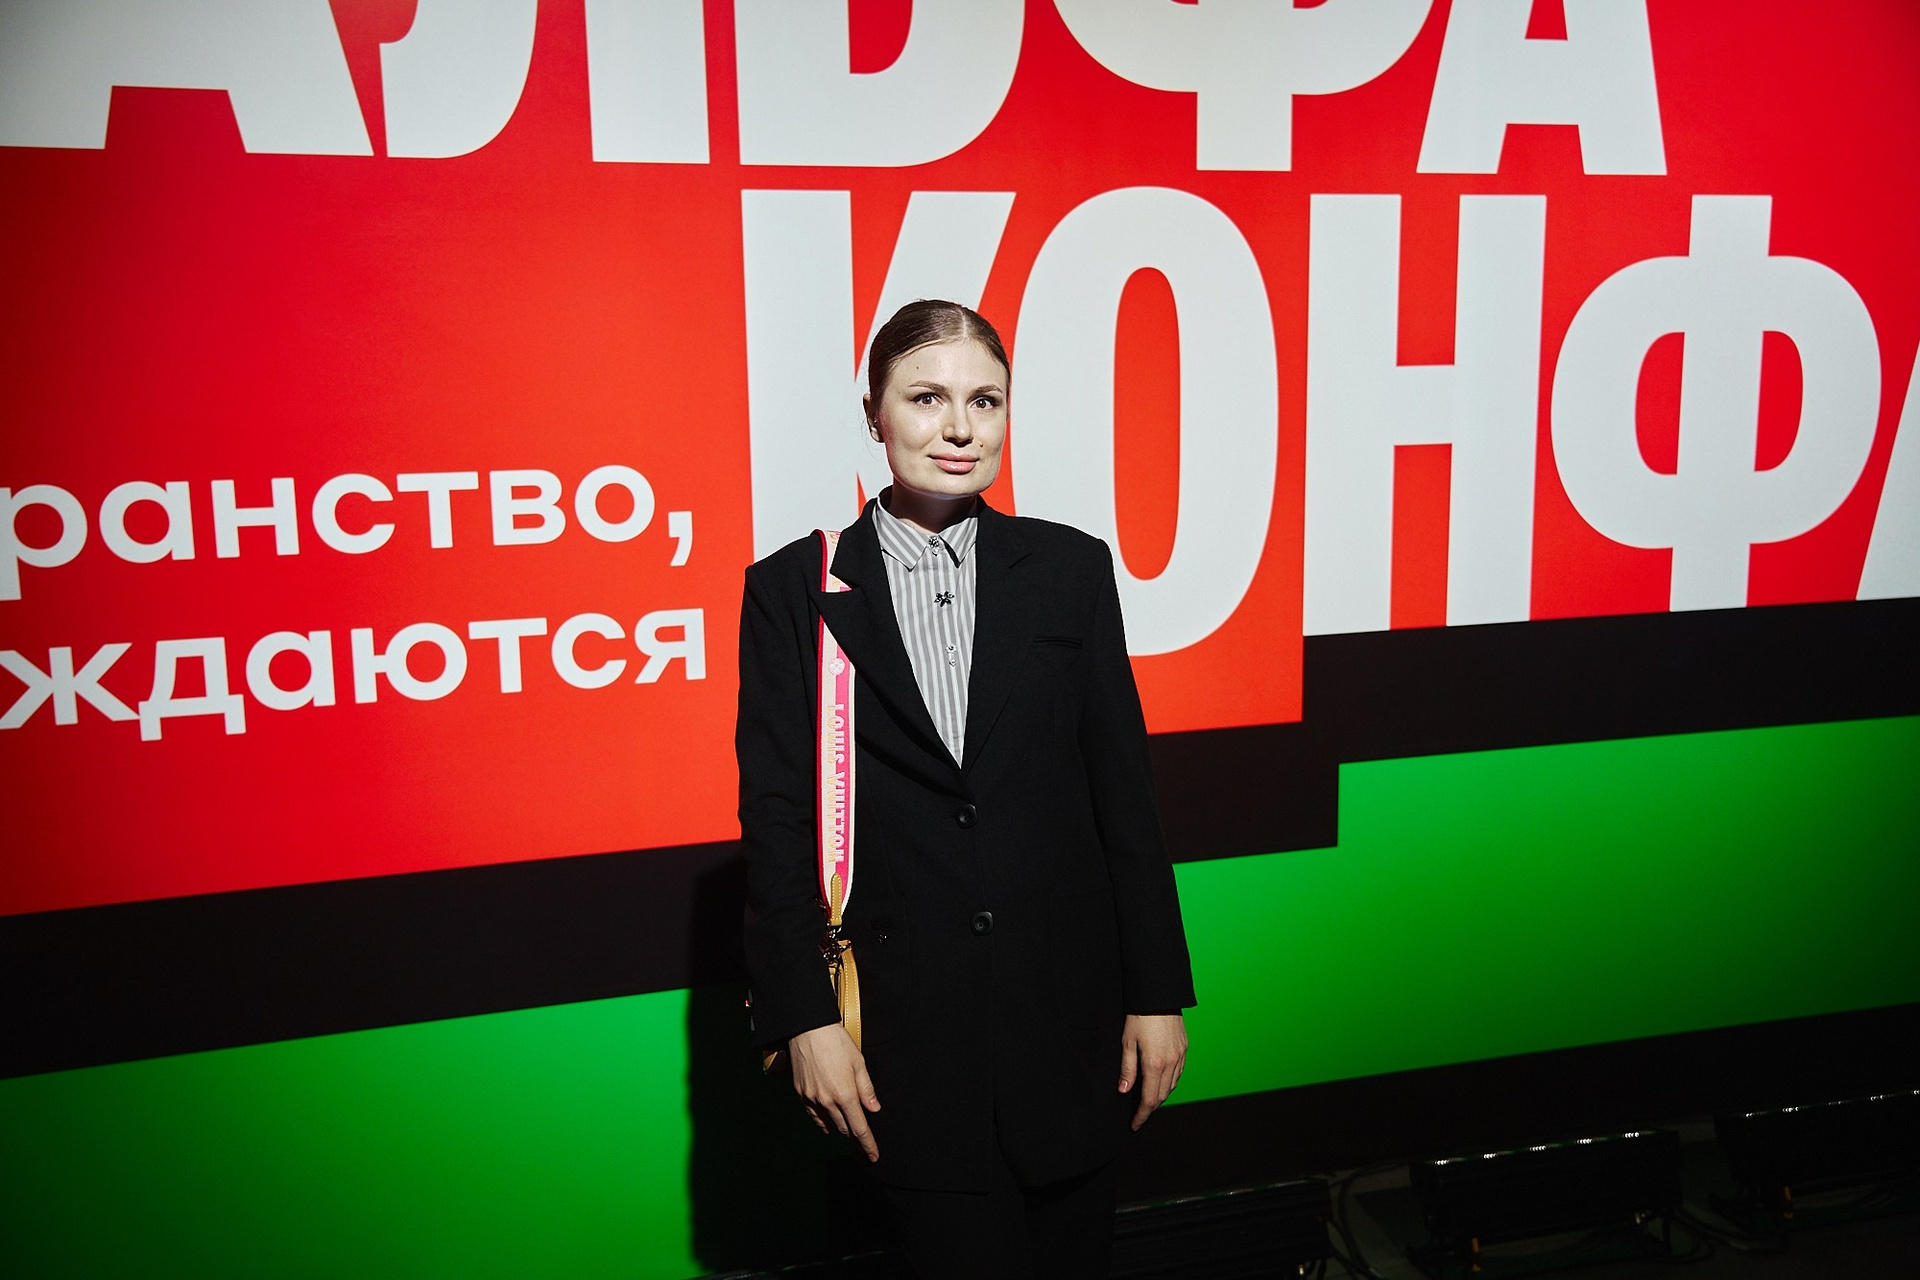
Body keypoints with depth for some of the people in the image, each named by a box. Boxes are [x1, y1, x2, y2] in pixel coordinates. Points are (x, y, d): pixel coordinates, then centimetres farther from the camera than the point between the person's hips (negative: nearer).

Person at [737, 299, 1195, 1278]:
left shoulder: (1071, 568, 2)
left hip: (1069, 1010, 2)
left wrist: (1158, 990, 3)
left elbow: (1123, 792, 3)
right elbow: (775, 817, -2)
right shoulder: (794, 588, -2)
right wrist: (804, 1016, -5)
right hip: (907, 1028, -2)